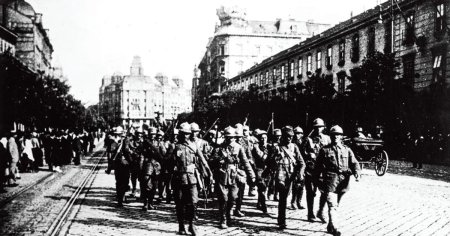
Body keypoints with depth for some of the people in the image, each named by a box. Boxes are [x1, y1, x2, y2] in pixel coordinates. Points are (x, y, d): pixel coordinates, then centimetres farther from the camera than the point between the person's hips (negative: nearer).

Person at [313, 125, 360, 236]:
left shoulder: (347, 150, 14)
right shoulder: (325, 150, 6)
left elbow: (354, 163, 6)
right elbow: (318, 167, 9)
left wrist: (356, 172, -15)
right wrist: (317, 181, 7)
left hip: (343, 181, 3)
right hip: (330, 180, -3)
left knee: (335, 205, 14)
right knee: (332, 205, -13)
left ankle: (330, 226, 27)